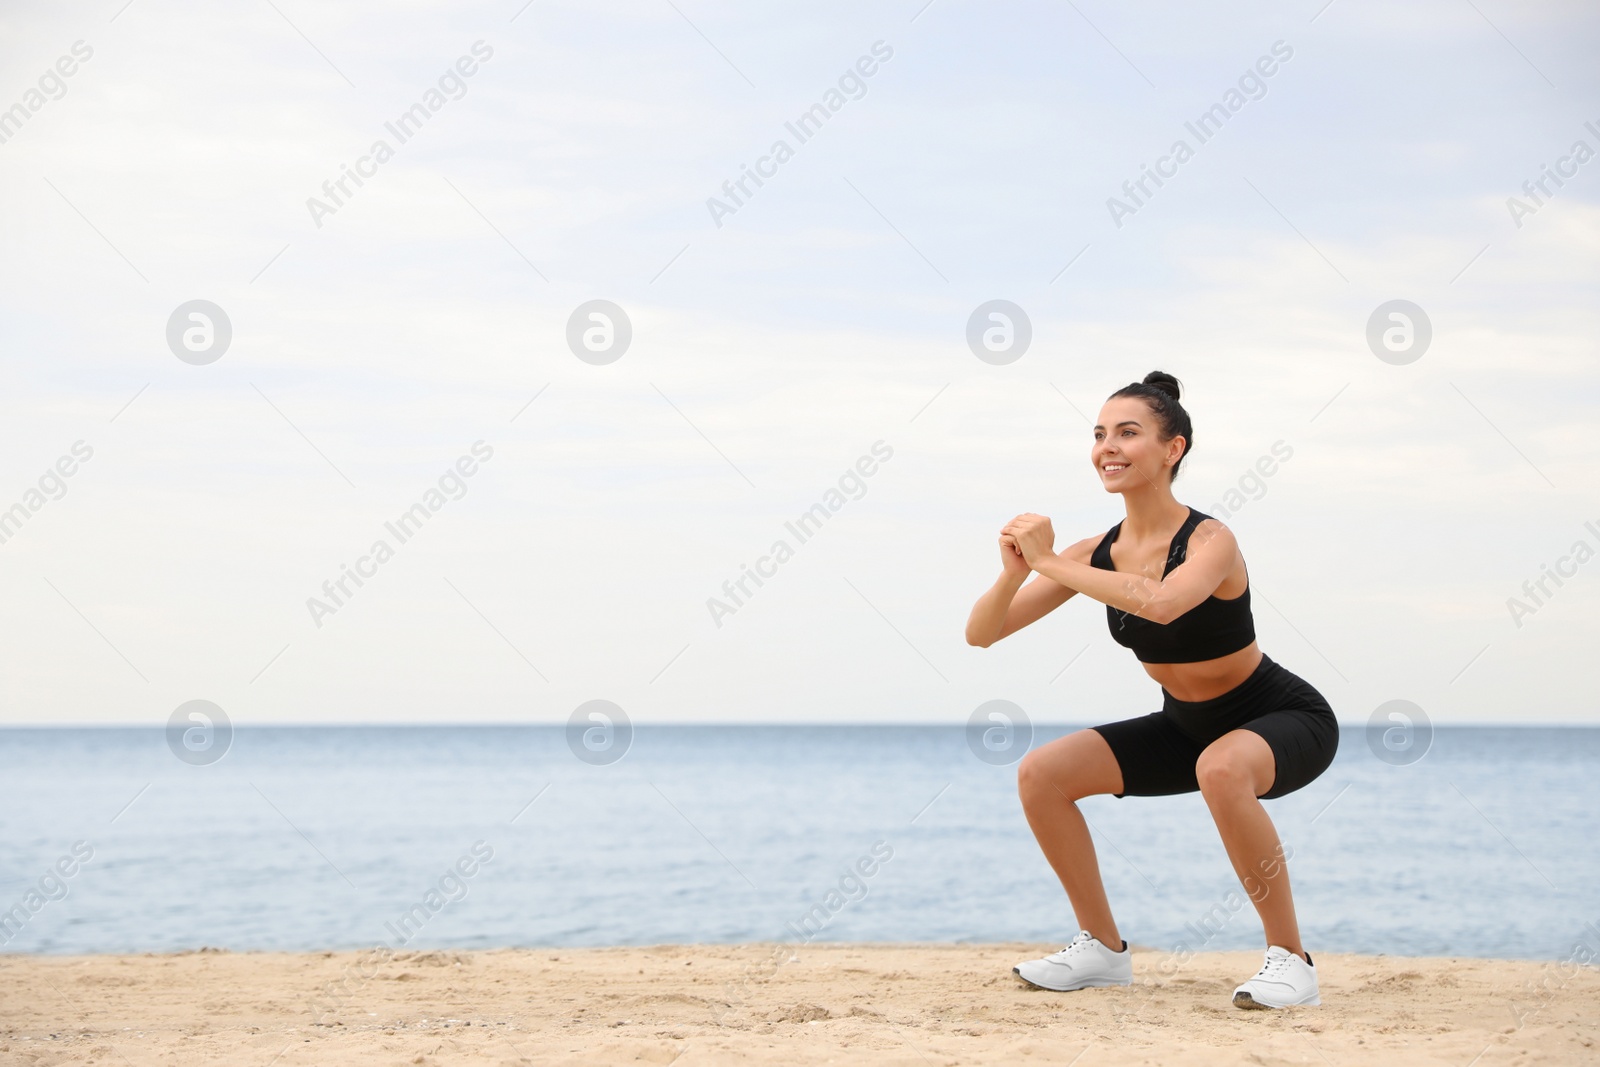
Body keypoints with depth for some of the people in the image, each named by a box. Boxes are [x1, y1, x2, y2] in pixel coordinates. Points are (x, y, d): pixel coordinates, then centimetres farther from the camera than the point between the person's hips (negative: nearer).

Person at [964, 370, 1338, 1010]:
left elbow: (1161, 603, -50)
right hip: (1187, 728, 7)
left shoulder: (1210, 542, -26)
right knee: (1041, 775, -6)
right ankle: (1104, 949, 9)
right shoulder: (1096, 554, -8)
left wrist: (1051, 564, -40)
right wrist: (1014, 573, -30)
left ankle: (1290, 959, -25)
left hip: (1285, 721, -7)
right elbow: (981, 634, -9)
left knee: (1221, 769, -40)